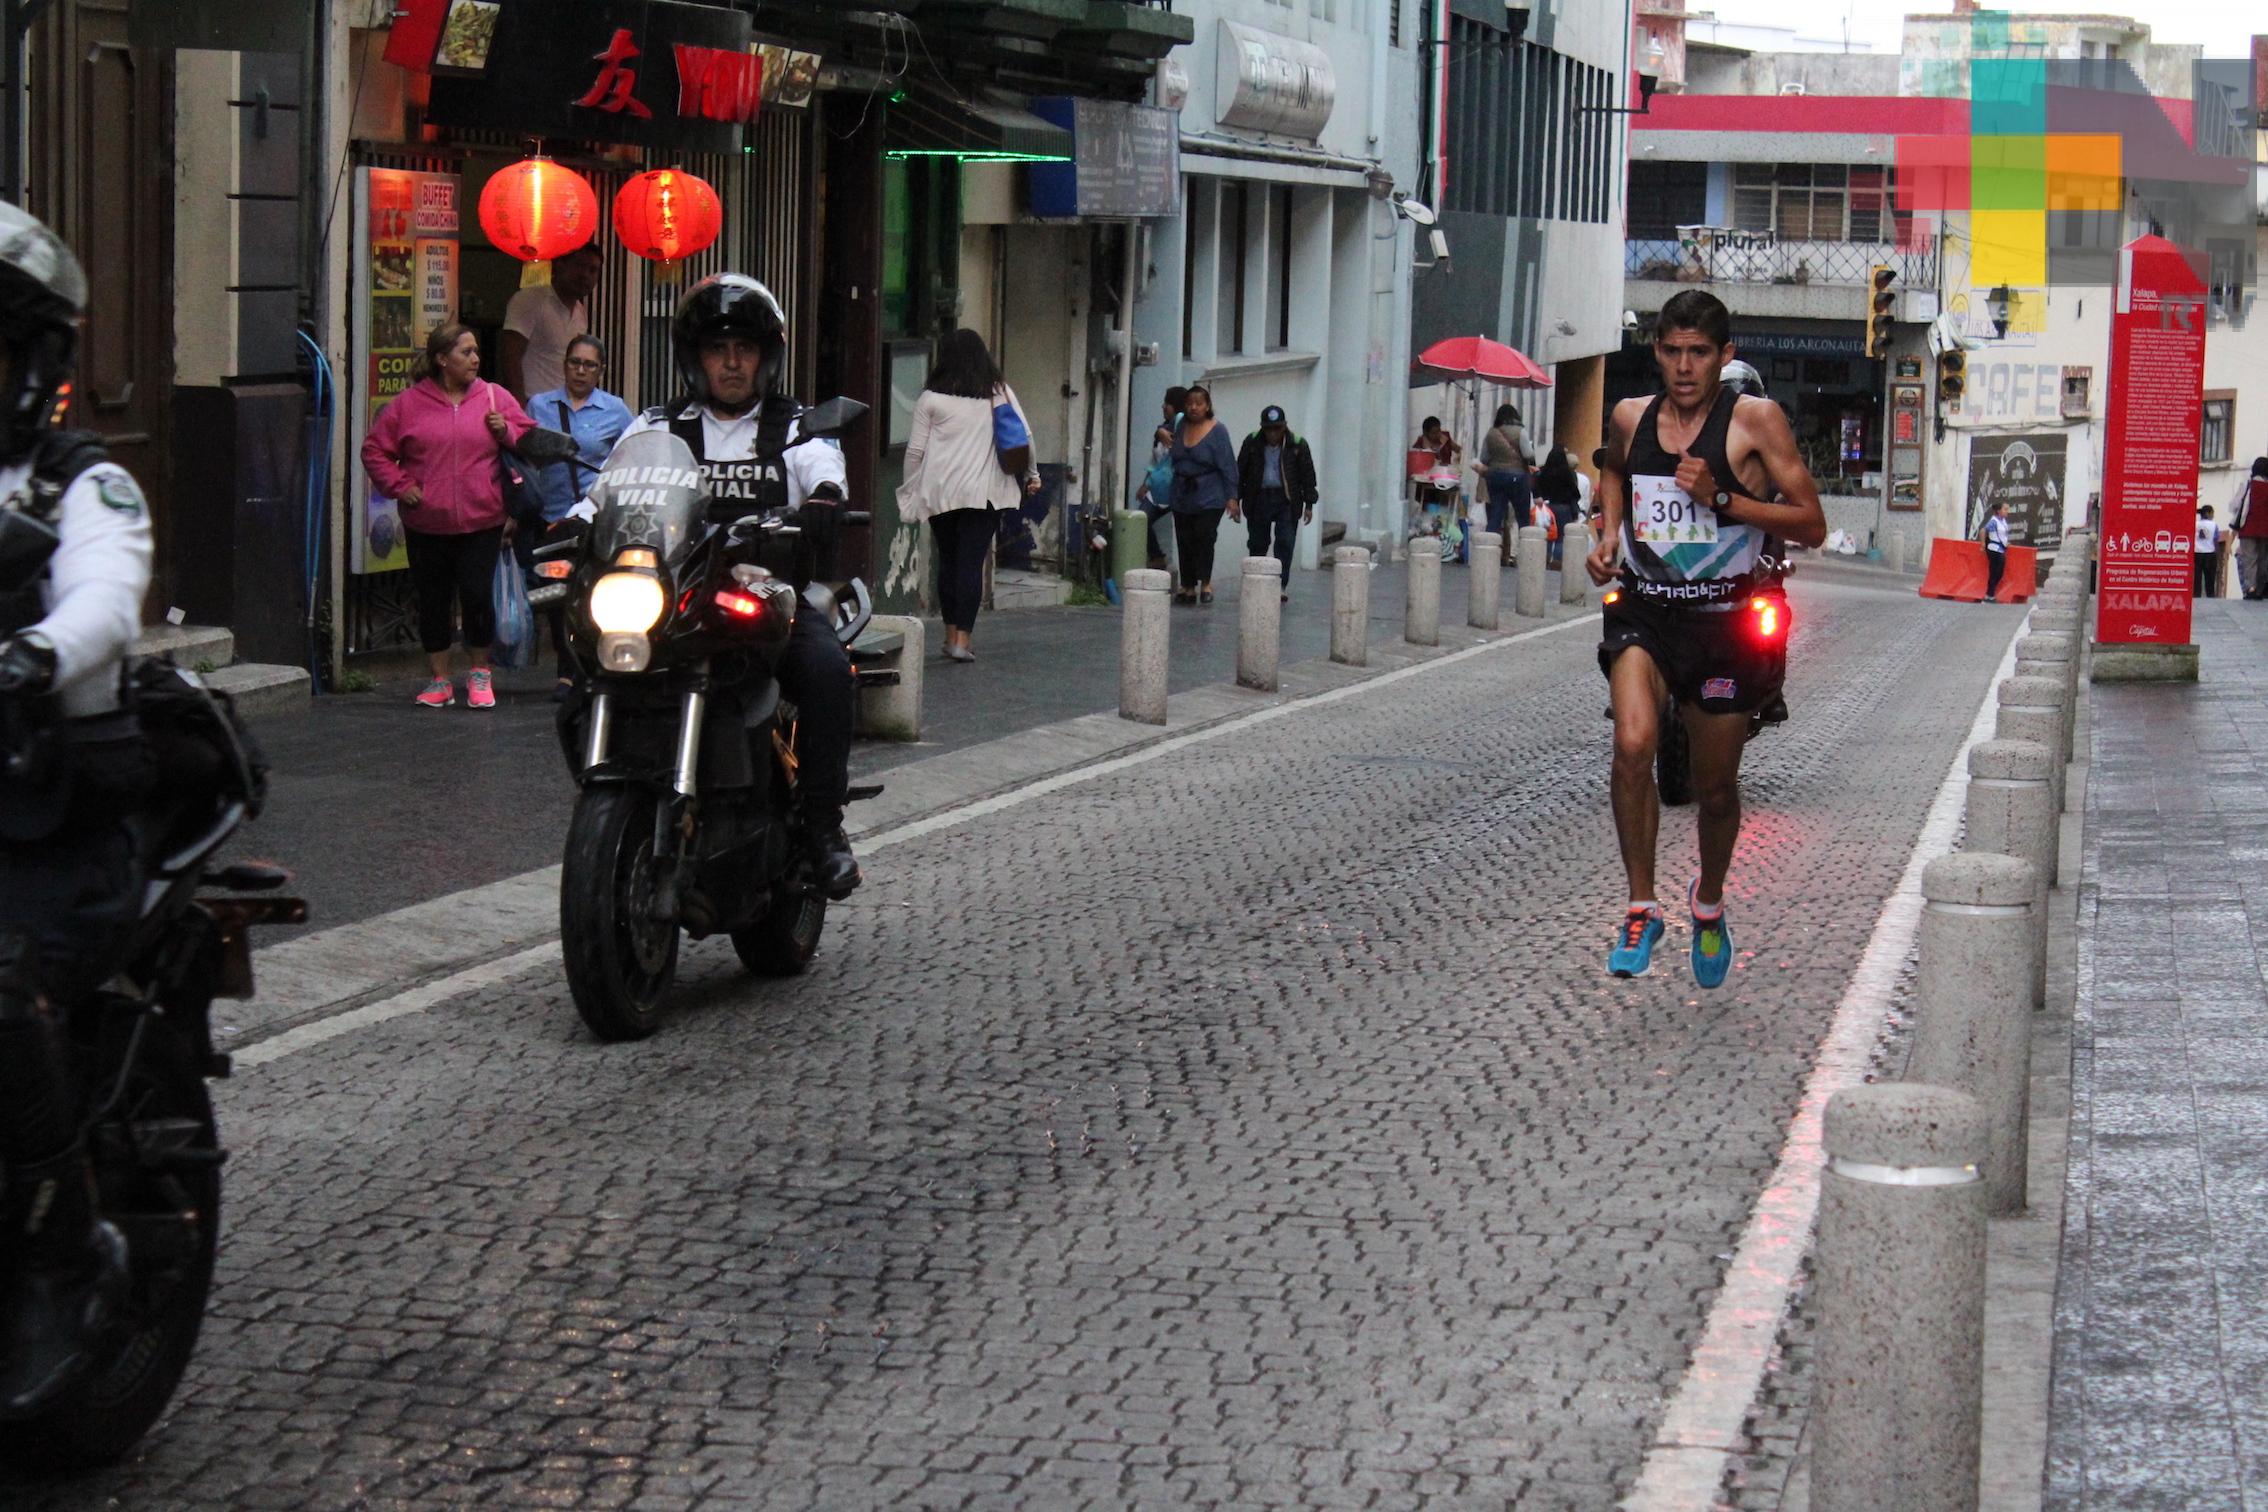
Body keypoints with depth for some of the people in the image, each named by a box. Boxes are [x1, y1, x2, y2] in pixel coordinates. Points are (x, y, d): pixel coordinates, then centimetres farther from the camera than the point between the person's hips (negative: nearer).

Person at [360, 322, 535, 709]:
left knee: (477, 594, -7)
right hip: (427, 525, 0)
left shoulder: (495, 398, 6)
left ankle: (480, 673, 12)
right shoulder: (409, 404, 3)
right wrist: (399, 486, -3)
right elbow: (374, 450, 8)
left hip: (481, 521, 0)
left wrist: (506, 431, -8)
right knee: (432, 600, 7)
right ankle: (439, 680, 18)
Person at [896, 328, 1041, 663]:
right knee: (971, 563, -3)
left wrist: (910, 493, 12)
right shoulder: (1000, 393, 3)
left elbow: (915, 450, 2)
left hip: (940, 493, 1)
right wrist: (1031, 475, 21)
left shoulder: (931, 398, 0)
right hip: (983, 492, -1)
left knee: (948, 560, 14)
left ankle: (951, 634, 19)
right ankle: (962, 639, -9)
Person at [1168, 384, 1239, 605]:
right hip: (1182, 496, 5)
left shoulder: (1217, 431, -7)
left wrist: (1231, 497, -12)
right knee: (1184, 542, 4)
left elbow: (1228, 466, -9)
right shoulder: (1180, 427, 8)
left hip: (1209, 497, -5)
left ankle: (1205, 582, -4)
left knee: (1204, 537, -15)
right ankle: (1188, 587, 10)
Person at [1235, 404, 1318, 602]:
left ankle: (1281, 586, -4)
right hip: (1259, 499, 1)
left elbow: (1307, 475, 3)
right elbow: (1241, 471, 6)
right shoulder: (1252, 443, 1)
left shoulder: (1297, 444, -2)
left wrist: (1309, 504, 2)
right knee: (1257, 543, 7)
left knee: (1285, 542, -7)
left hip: (1287, 501, -1)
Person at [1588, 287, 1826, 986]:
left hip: (1723, 620, -2)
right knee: (1632, 745, -25)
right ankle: (1641, 908, -11)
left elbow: (1812, 524, -8)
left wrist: (1722, 498, -19)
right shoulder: (1630, 418, 5)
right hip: (1644, 609, 2)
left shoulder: (1755, 419, -6)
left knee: (1716, 787, 10)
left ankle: (1709, 901, 41)